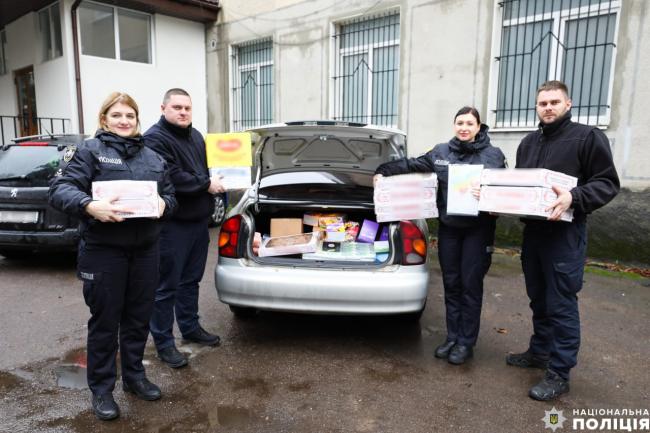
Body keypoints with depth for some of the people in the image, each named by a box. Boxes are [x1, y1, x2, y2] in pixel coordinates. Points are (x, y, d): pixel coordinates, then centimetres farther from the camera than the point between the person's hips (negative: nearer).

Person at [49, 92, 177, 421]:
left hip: (145, 250, 5)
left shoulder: (152, 157, 13)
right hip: (103, 251, -4)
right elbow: (60, 189, -11)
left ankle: (134, 376, 34)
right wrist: (89, 206, -29)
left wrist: (163, 204, -9)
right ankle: (101, 388, 24)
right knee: (105, 320, 6)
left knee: (139, 317, 15)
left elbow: (170, 195, 14)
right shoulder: (89, 150, -2)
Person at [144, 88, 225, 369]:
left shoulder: (195, 136, 15)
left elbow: (207, 167, 28)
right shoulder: (155, 139, -13)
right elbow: (171, 178, -24)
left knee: (191, 280, 19)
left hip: (199, 220, 8)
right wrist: (207, 184, -15)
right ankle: (163, 342, 15)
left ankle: (190, 327, 35)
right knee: (167, 286, 2)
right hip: (172, 225, -8)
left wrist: (221, 179, 10)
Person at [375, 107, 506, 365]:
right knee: (451, 284, 10)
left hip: (478, 230, -3)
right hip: (448, 228, 3)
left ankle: (466, 342, 17)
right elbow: (412, 165, 13)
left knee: (471, 284, 3)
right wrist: (383, 171, 11)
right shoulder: (440, 152, 7)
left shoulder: (493, 155, -1)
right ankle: (452, 337, 24)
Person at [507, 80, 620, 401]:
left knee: (561, 304, -1)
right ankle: (539, 351, 34)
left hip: (565, 234, -6)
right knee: (538, 299, 17)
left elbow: (608, 183, -8)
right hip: (532, 231, 7)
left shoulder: (588, 137, -5)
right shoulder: (528, 143, 16)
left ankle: (559, 373, 10)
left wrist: (574, 198, -25)